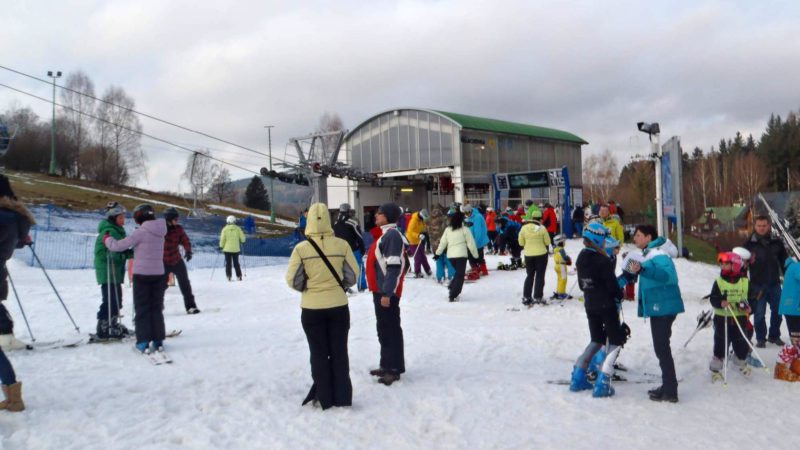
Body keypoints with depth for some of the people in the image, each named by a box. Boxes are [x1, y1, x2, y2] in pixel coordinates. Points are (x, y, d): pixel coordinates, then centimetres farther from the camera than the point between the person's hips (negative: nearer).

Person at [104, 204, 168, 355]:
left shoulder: (140, 232, -15)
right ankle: (158, 341, 13)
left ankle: (144, 342, 2)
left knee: (142, 309, 4)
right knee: (156, 308, 13)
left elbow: (119, 246, -12)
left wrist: (107, 239, 5)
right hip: (158, 274, 5)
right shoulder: (160, 233, 5)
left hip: (142, 274, -5)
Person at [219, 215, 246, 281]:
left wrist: (221, 246, 6)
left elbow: (222, 239, -7)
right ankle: (239, 276, 7)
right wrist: (242, 241, 21)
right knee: (236, 263, 10)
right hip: (236, 249, 1)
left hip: (227, 249, -1)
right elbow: (242, 238, -1)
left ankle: (228, 276, 0)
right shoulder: (238, 229, -4)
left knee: (228, 263, 6)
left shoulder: (225, 229, -6)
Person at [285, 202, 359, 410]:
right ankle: (342, 397, 19)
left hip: (311, 308, -1)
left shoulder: (301, 248, -12)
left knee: (319, 353, 12)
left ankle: (324, 399, 17)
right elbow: (353, 275, -3)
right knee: (339, 352, 13)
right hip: (339, 306, 1)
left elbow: (293, 280, -7)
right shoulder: (342, 245, -9)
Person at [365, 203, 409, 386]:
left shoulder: (392, 235, -16)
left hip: (386, 292, -11)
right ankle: (387, 365, 26)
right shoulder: (387, 234, 16)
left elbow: (394, 267, -22)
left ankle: (394, 369, 1)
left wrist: (387, 293, -24)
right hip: (381, 290, 11)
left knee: (390, 329, -5)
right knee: (384, 329, 16)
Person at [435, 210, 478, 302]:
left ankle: (452, 288, 11)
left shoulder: (447, 230, 8)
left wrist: (437, 253, 19)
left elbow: (443, 242, 10)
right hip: (461, 255, -5)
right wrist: (476, 255, 6)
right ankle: (453, 295, -10)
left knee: (458, 273, 25)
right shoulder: (464, 230, -4)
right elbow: (471, 243, -2)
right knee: (460, 275, -1)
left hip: (450, 255, 5)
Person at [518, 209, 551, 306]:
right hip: (541, 254, -3)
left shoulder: (524, 228, -5)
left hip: (528, 255, 3)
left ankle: (526, 297, 12)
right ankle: (538, 297, 6)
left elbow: (521, 242, 0)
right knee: (540, 276, 7)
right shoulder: (542, 228, -12)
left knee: (530, 276, 15)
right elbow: (547, 242, -5)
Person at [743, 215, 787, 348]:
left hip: (774, 283, 3)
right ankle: (760, 338, 14)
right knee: (759, 313, 2)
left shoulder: (776, 242, 4)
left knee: (777, 311, 10)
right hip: (757, 284, -2)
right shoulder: (750, 244, -2)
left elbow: (784, 261, 8)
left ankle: (774, 335, 27)